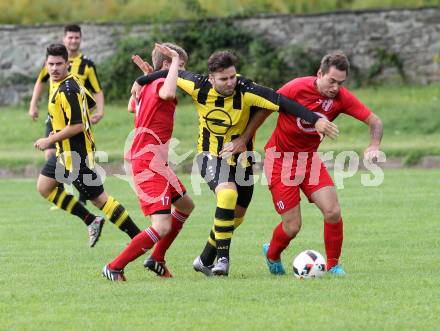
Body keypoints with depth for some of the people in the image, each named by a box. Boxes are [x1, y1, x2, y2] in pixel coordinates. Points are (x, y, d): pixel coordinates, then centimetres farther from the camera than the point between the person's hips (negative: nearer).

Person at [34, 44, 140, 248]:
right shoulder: (63, 82, 6)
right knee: (44, 187, 18)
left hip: (76, 154, -11)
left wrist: (50, 140, -17)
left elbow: (77, 125, -27)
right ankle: (91, 221, 20)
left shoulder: (67, 90, -24)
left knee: (98, 198, -6)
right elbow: (90, 104, 19)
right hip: (65, 151, 11)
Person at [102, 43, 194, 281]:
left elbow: (131, 107, 33)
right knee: (162, 227, -17)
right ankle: (114, 268, -9)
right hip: (149, 164, -11)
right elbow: (167, 93, -41)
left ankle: (156, 259, 32)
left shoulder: (148, 85, 13)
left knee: (186, 206, 27)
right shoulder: (160, 83, -14)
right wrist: (174, 61, -27)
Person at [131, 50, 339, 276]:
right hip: (211, 155, -2)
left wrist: (315, 120, -38)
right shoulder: (199, 88, -18)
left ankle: (205, 261, 32)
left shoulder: (246, 92, -24)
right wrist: (141, 81, 14)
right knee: (228, 193, -30)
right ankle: (222, 259, -22)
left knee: (236, 215, 11)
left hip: (241, 158, 2)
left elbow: (283, 103, -30)